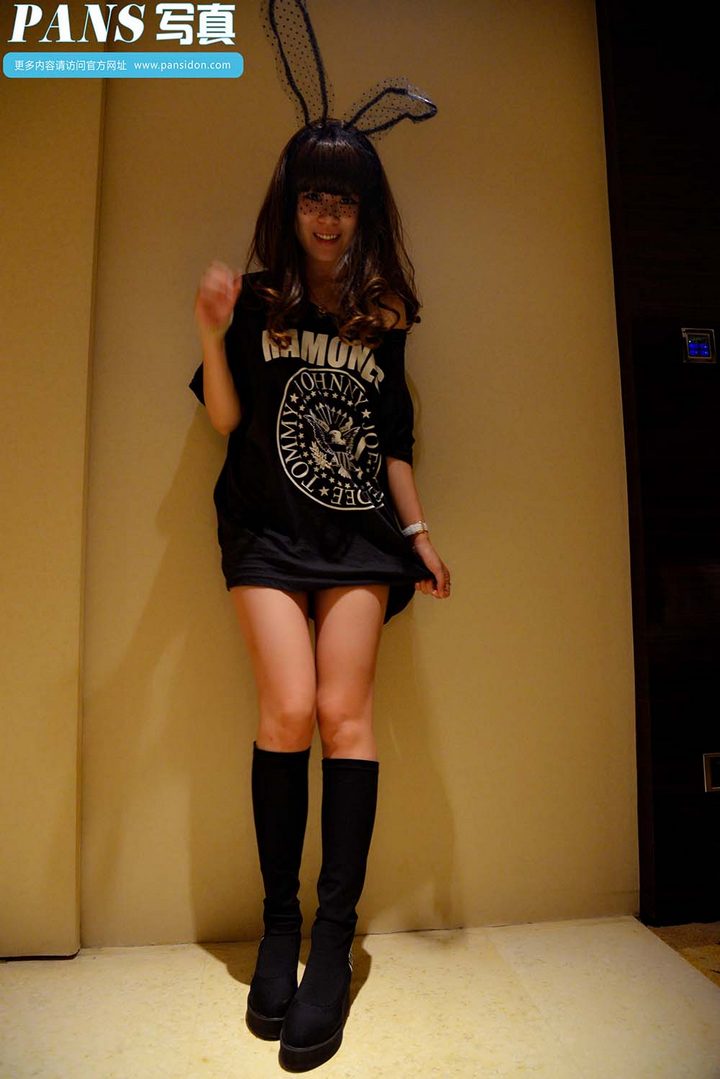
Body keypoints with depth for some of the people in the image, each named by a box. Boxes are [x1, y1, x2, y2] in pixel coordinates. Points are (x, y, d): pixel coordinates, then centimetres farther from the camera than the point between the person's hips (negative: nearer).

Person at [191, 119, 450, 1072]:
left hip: (359, 530, 2)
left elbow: (393, 441, 14)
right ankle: (279, 920, 10)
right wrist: (212, 334, -12)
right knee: (289, 709, -10)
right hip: (268, 527, -1)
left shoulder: (380, 318, 13)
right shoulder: (257, 300, 8)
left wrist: (418, 532, 8)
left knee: (344, 712, -6)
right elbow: (226, 419, 2)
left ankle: (334, 935, 5)